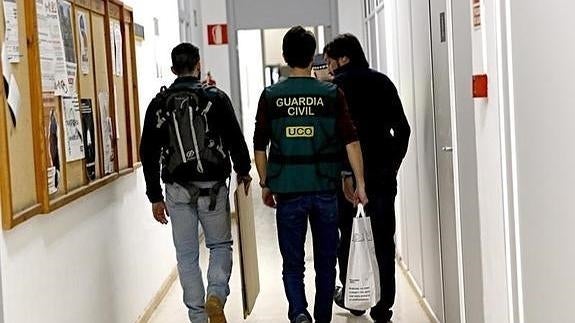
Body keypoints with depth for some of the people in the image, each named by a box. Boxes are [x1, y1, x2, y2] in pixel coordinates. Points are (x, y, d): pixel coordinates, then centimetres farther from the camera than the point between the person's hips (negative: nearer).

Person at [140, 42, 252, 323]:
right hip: (212, 187, -1)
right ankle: (216, 294, -10)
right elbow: (236, 141, -3)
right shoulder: (216, 98, -4)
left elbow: (149, 154, 4)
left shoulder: (158, 104, 3)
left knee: (186, 255, 10)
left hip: (177, 190, 2)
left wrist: (155, 197, 11)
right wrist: (243, 171, 16)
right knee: (220, 244, 15)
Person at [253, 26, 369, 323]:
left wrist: (265, 184, 13)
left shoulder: (271, 96, -1)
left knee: (292, 264, 8)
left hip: (288, 190, 0)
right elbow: (351, 141, -4)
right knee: (325, 262, 14)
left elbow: (260, 146, 2)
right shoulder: (332, 94, -2)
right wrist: (360, 183, 2)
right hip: (325, 188, 0)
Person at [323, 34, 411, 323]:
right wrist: (392, 164, 14)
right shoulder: (383, 82, 9)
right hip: (383, 174, 4)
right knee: (383, 239, 5)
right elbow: (402, 129, 8)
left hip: (348, 176, -3)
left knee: (348, 236, 12)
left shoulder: (336, 87, -5)